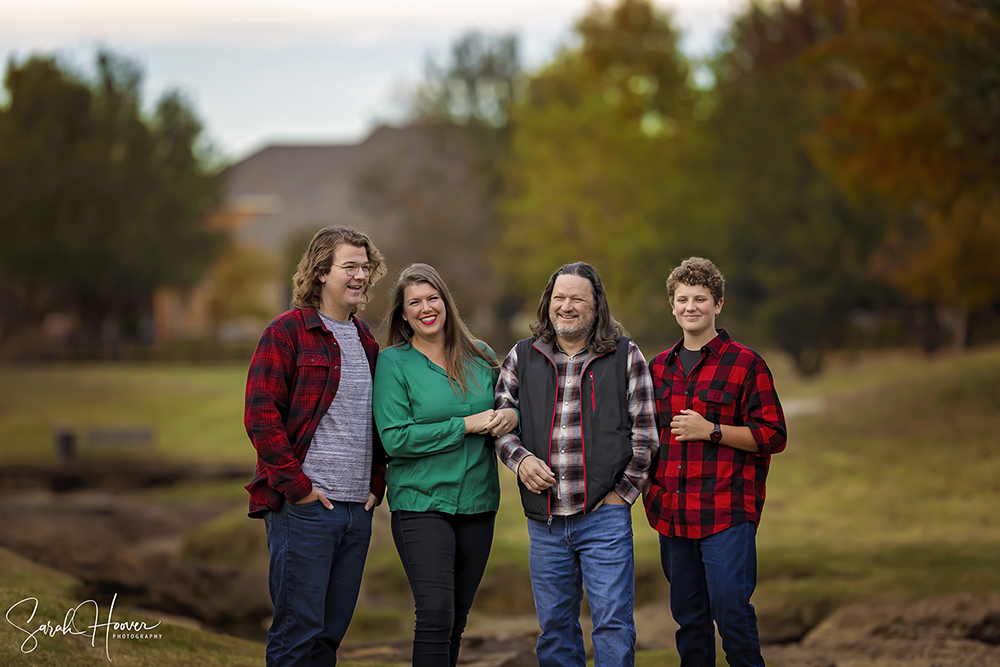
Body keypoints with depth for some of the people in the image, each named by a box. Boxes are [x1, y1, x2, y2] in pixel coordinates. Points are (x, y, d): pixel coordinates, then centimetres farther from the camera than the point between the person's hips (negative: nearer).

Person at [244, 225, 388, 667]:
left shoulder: (367, 342, 17)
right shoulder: (288, 332, -5)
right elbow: (260, 415, -11)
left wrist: (377, 484, 11)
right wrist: (296, 485, -14)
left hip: (357, 509, 7)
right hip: (304, 507, -7)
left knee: (332, 630, 9)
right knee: (298, 629, -6)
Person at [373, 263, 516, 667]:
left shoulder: (480, 356, 9)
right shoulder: (393, 362, -4)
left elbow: (509, 405, 20)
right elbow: (395, 439, -12)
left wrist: (511, 416, -6)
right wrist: (467, 425, -14)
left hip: (477, 503, 5)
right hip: (421, 502, -5)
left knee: (457, 620, 10)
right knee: (435, 617, -15)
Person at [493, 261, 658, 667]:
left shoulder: (625, 357, 1)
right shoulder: (522, 358, 8)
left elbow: (645, 432, 1)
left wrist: (622, 493, -4)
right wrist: (520, 460, -6)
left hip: (605, 517, -3)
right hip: (544, 522, 3)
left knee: (613, 625, -4)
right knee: (554, 626, 10)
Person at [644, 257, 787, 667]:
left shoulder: (745, 364, -2)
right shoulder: (660, 367, 15)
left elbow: (772, 436, -6)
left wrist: (710, 430, -15)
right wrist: (652, 487, 13)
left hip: (726, 514, -5)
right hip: (672, 516, 5)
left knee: (731, 612, -10)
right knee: (688, 617, 10)